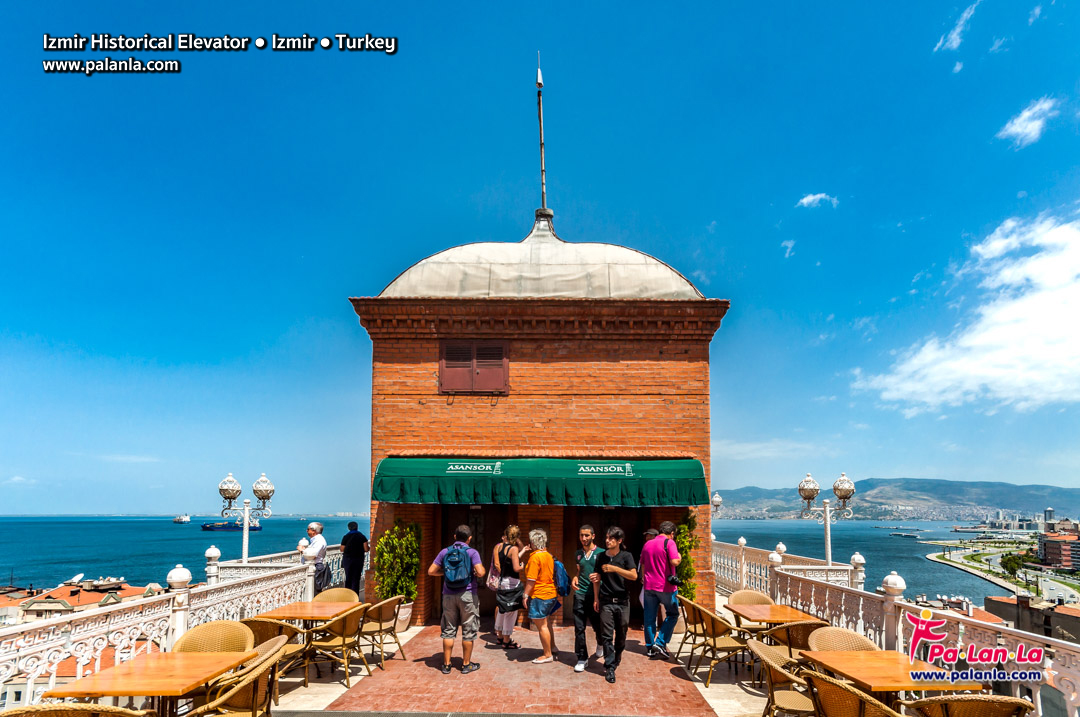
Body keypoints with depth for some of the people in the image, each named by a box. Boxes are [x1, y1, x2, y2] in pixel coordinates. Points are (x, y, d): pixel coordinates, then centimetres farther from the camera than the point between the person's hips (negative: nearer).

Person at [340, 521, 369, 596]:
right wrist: (369, 548, 12)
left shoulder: (346, 537, -7)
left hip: (348, 559, 0)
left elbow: (342, 550, -4)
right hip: (359, 559, 0)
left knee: (348, 578, 12)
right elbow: (366, 549, -9)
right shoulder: (362, 536, -5)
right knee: (356, 579, 6)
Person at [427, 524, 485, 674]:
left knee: (449, 630, 11)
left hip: (449, 595, 3)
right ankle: (466, 664, 16)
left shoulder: (445, 552, 2)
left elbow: (431, 571, 2)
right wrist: (482, 569, 2)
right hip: (467, 595, -3)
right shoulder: (472, 552, -8)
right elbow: (480, 572, -20)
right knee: (468, 631, 9)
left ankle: (446, 664, 15)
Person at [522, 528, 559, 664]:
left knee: (542, 626, 1)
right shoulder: (549, 555, 9)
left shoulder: (535, 557, -17)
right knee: (546, 623, 22)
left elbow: (531, 579, -19)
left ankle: (548, 655, 7)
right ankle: (552, 648, 32)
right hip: (551, 594, 9)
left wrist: (526, 594, -11)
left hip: (539, 595, -9)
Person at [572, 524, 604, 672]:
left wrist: (599, 576, -21)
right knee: (579, 628, 2)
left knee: (598, 626, 5)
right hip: (580, 593, 3)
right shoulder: (578, 554, 12)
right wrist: (575, 578, 3)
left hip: (596, 594, -3)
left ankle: (600, 644, 39)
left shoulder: (600, 553, -2)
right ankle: (582, 658, 14)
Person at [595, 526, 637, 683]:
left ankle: (616, 660, 31)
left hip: (622, 601, -1)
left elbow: (634, 576, -17)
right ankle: (609, 667, 2)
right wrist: (596, 598, 8)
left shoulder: (626, 556, -4)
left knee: (621, 635, 10)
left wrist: (614, 568, -25)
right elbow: (598, 579, 11)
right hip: (606, 602, 1)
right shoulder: (601, 557, 4)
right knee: (608, 636, -3)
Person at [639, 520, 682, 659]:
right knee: (672, 614, 9)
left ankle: (650, 647, 15)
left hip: (649, 585, 6)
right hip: (665, 586, -5)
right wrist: (679, 558, 1)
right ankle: (660, 643, -1)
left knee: (649, 617, 11)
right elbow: (674, 562, -21)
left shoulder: (647, 544, 12)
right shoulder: (669, 543, -8)